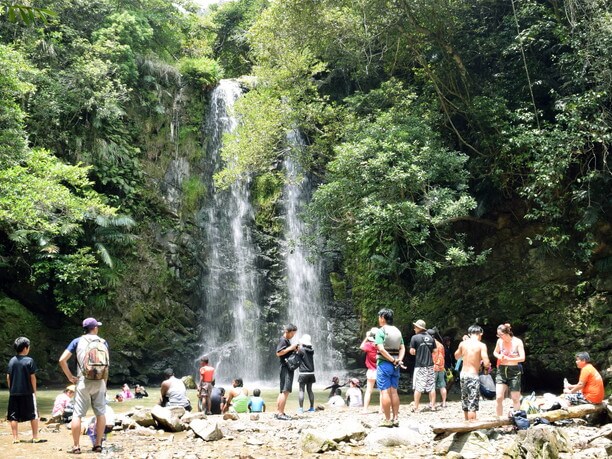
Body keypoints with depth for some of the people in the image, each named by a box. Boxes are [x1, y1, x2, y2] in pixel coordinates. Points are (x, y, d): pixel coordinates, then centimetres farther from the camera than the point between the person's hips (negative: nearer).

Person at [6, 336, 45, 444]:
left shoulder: (12, 361, 4)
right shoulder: (29, 360, -8)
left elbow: (8, 377, 6)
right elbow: (32, 377, -6)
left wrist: (11, 389, 15)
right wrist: (34, 391, 3)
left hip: (14, 393, 4)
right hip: (27, 392, -4)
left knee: (13, 417, 8)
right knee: (33, 415, 6)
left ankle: (15, 438, 8)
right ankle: (35, 437, 7)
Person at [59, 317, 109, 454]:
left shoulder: (77, 341, 2)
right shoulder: (103, 342, 7)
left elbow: (62, 360, -6)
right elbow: (106, 366, 7)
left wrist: (70, 376, 3)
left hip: (83, 382, -2)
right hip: (99, 382, 2)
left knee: (77, 414, 2)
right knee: (100, 413, 11)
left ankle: (76, 446, 1)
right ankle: (98, 444, 12)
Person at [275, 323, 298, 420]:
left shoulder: (287, 340, 19)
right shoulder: (283, 340, -11)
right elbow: (278, 353, -21)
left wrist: (294, 349, 12)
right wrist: (290, 348, -19)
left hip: (289, 368, 11)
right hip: (285, 367, -11)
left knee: (283, 391, 12)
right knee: (285, 391, -13)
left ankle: (278, 412, 17)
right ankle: (280, 413, -13)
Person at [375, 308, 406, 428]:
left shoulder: (381, 331, -9)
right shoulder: (397, 331, 12)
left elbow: (381, 349, -19)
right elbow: (402, 348, 6)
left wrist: (393, 360, -14)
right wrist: (399, 360, -6)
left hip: (384, 363, -7)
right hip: (395, 365, 7)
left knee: (385, 392, -4)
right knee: (394, 391, 11)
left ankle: (387, 420, -4)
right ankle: (396, 418, 12)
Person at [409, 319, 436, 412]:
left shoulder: (415, 337, -8)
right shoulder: (431, 337, 6)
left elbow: (412, 351, -9)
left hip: (419, 365, -4)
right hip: (430, 365, 4)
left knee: (418, 387, 0)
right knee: (431, 386, 9)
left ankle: (416, 407, 2)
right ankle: (432, 405, 12)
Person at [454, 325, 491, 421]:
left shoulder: (463, 343, 4)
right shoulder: (481, 345, -10)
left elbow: (457, 356, 22)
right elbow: (486, 364, -16)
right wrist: (488, 365, 8)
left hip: (463, 374, 6)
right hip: (473, 376, -6)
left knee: (465, 403, 20)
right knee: (472, 405, -4)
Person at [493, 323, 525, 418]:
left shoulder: (517, 342, -8)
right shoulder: (500, 341, 2)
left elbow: (522, 358, -11)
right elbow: (495, 352, 18)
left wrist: (508, 359, -21)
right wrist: (498, 356, -6)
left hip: (514, 371, -2)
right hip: (501, 370, 2)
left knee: (515, 398, 4)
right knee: (499, 397, -6)